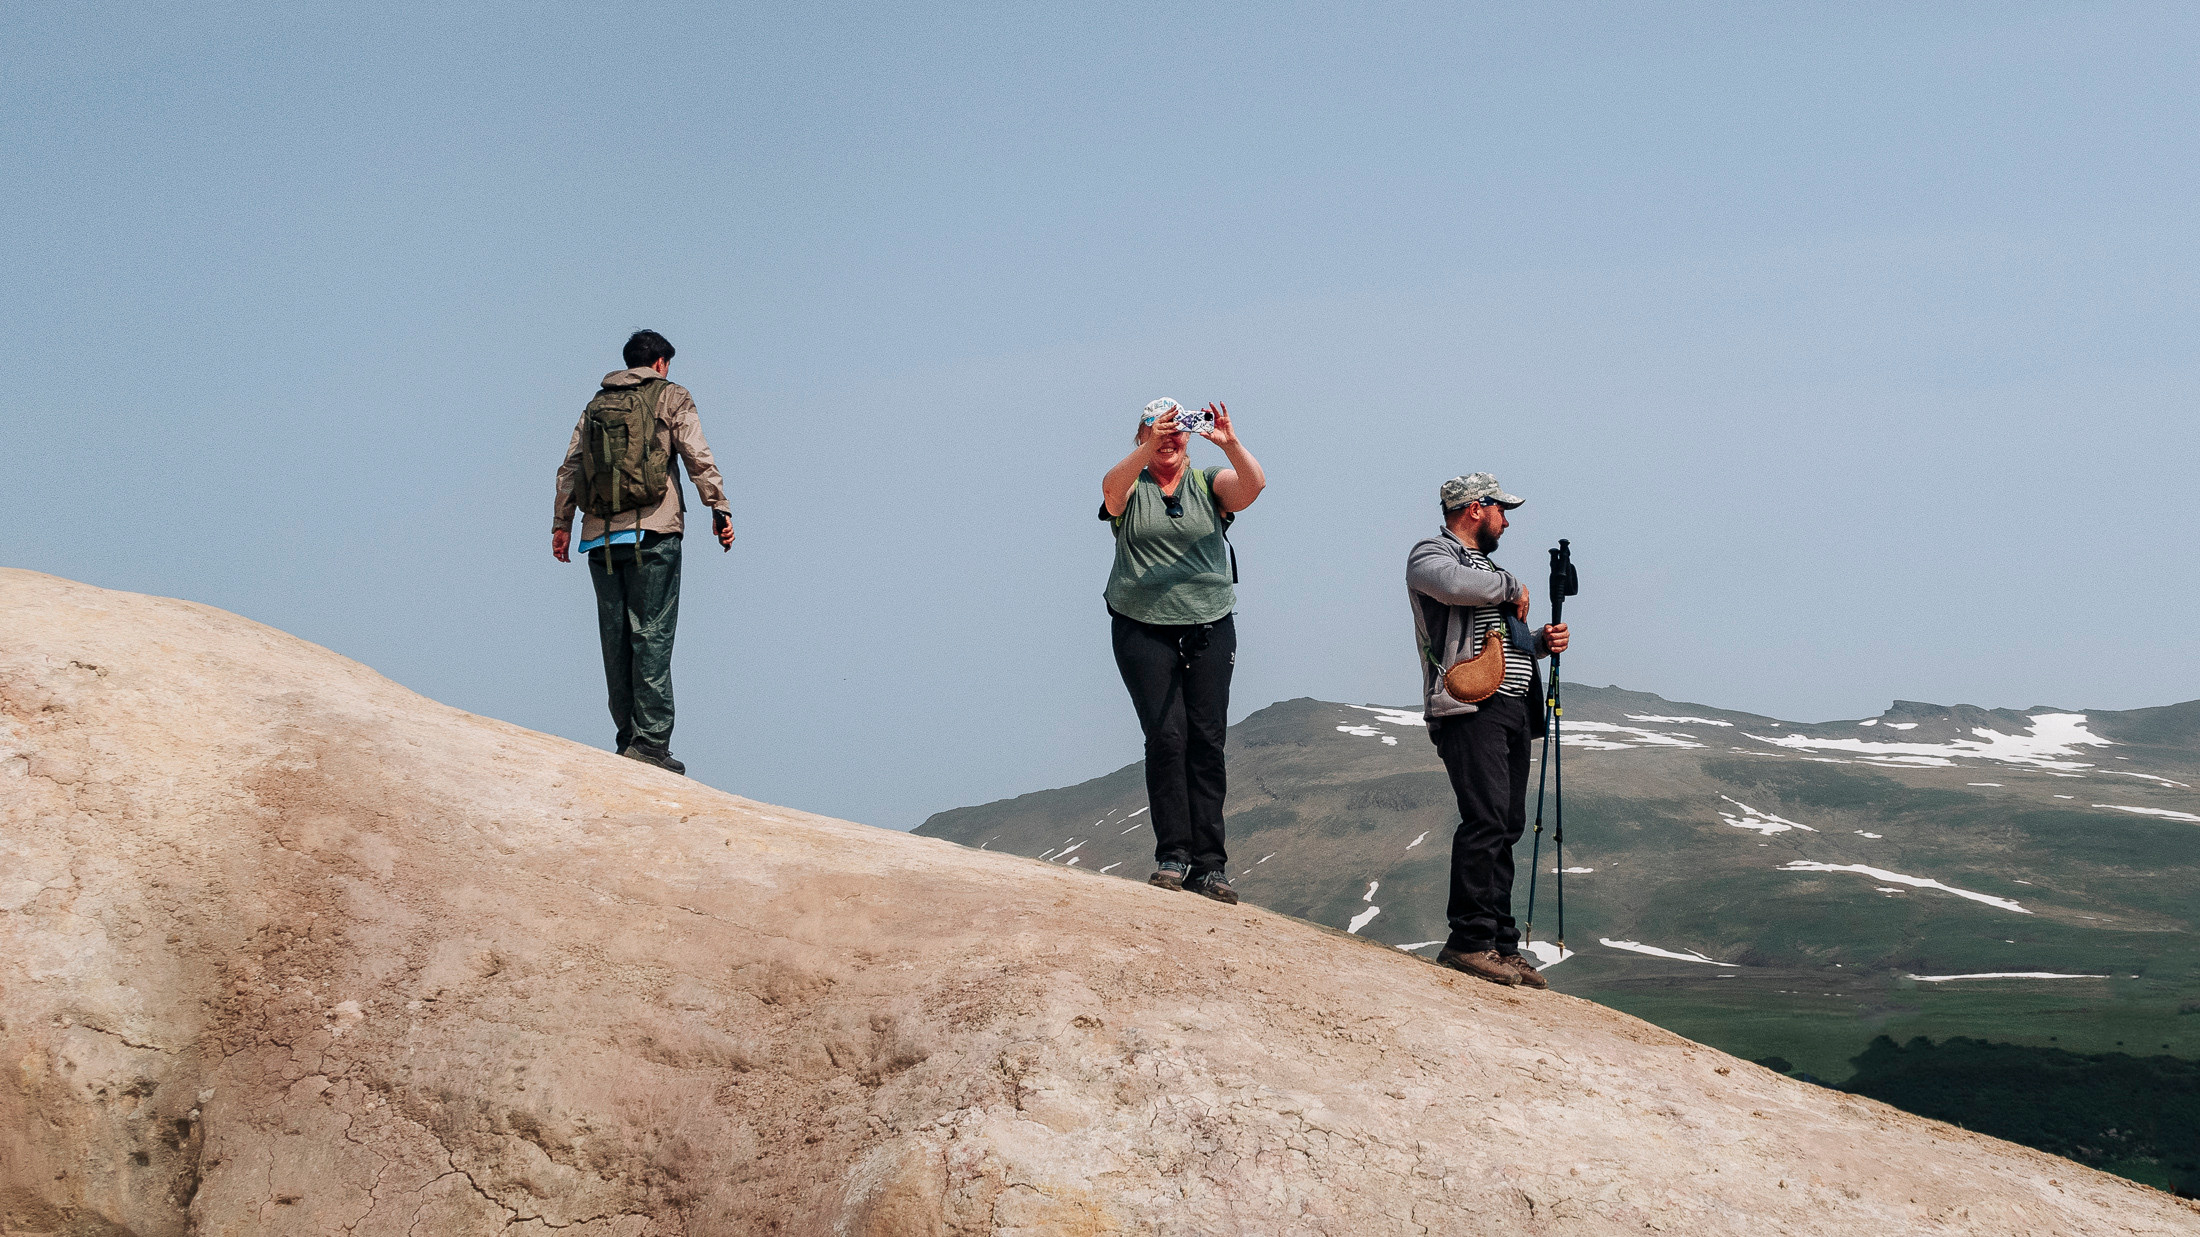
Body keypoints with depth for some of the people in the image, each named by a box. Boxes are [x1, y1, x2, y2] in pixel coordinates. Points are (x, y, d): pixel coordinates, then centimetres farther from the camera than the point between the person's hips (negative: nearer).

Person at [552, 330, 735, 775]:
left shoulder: (596, 405, 18)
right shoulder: (671, 397, 6)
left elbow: (570, 467, 14)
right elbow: (698, 457, -4)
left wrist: (561, 524, 16)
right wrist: (720, 509, -2)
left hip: (600, 536, 5)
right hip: (653, 531, -4)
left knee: (616, 640, 8)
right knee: (652, 637, -7)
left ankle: (628, 737, 9)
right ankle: (650, 740, -14)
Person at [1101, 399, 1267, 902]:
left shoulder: (1209, 484, 8)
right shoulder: (1130, 487, 5)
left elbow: (1253, 485, -13)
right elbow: (1112, 488, -20)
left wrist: (1230, 444, -32)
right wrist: (1151, 446, -36)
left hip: (1209, 628, 1)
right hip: (1143, 630, -1)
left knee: (1207, 740, -3)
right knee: (1166, 736, -11)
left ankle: (1208, 865, -2)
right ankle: (1172, 856, -7)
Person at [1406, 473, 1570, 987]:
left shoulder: (1486, 566, 29)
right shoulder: (1429, 554, 1)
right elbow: (1453, 584, -24)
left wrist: (1540, 642, 13)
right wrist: (1510, 587, -9)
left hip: (1513, 708, 9)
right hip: (1470, 707, -9)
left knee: (1507, 826, 6)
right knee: (1486, 819, -17)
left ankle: (1501, 945, 8)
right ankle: (1468, 941, -17)